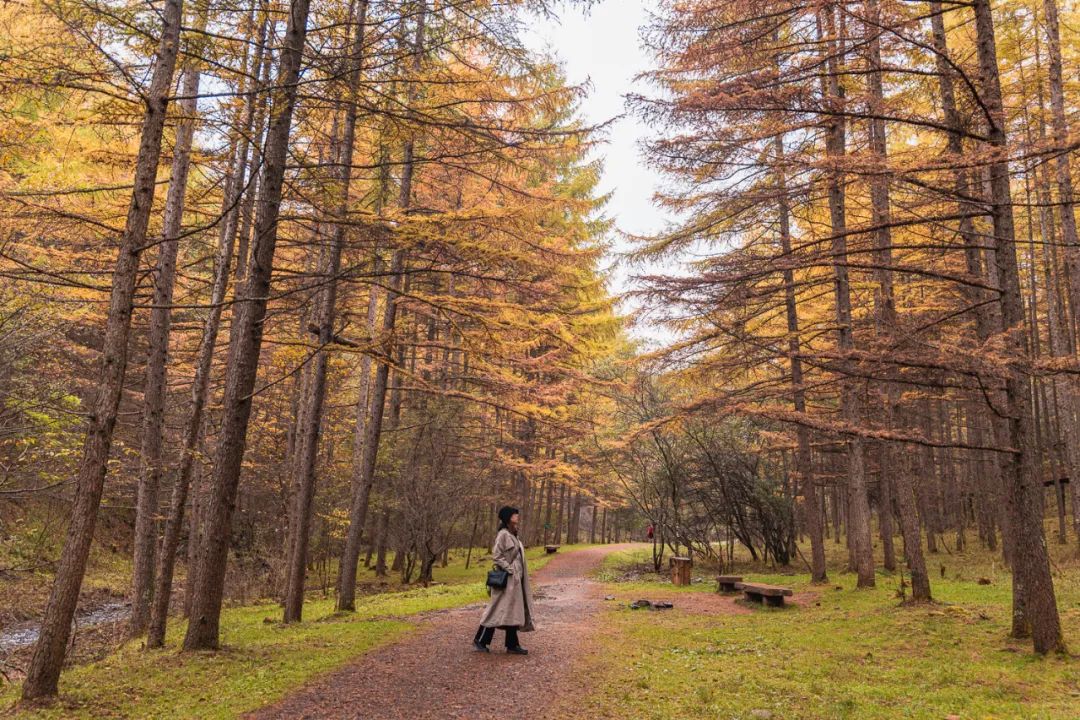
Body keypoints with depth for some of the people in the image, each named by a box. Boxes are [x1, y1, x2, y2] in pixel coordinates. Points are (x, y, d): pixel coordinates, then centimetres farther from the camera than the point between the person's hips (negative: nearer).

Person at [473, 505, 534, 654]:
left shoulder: (513, 535, 12)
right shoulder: (503, 535, -14)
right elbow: (496, 556, -18)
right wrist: (510, 570, -19)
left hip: (515, 579, 9)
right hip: (507, 579, -9)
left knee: (513, 611, 9)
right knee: (499, 611, -2)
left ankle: (512, 645, 12)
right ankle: (479, 640, 9)